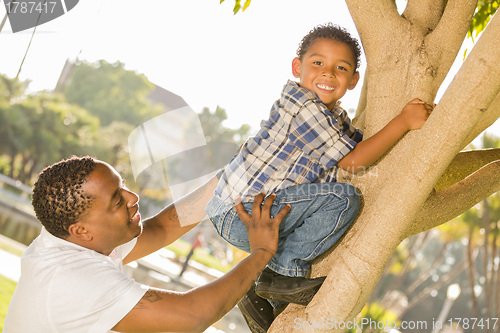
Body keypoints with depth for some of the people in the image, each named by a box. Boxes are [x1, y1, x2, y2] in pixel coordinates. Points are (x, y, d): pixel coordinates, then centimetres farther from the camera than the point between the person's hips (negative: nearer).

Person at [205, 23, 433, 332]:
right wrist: (404, 121, -16)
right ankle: (283, 274, -8)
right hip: (240, 213, -10)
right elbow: (353, 161, -18)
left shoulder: (336, 117, 13)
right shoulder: (301, 104, -17)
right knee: (343, 198, -21)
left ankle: (260, 298, 23)